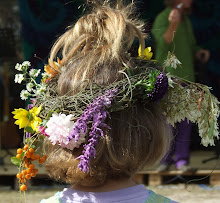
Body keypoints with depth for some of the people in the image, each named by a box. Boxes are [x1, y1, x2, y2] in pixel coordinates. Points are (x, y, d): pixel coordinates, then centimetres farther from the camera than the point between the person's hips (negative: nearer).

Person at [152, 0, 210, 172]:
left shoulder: (186, 21, 16)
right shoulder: (162, 19, -8)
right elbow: (164, 43, -23)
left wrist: (200, 53, 3)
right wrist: (173, 25, -39)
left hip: (186, 77, 6)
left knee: (185, 120, 2)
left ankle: (182, 159, 4)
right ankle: (165, 159, 3)